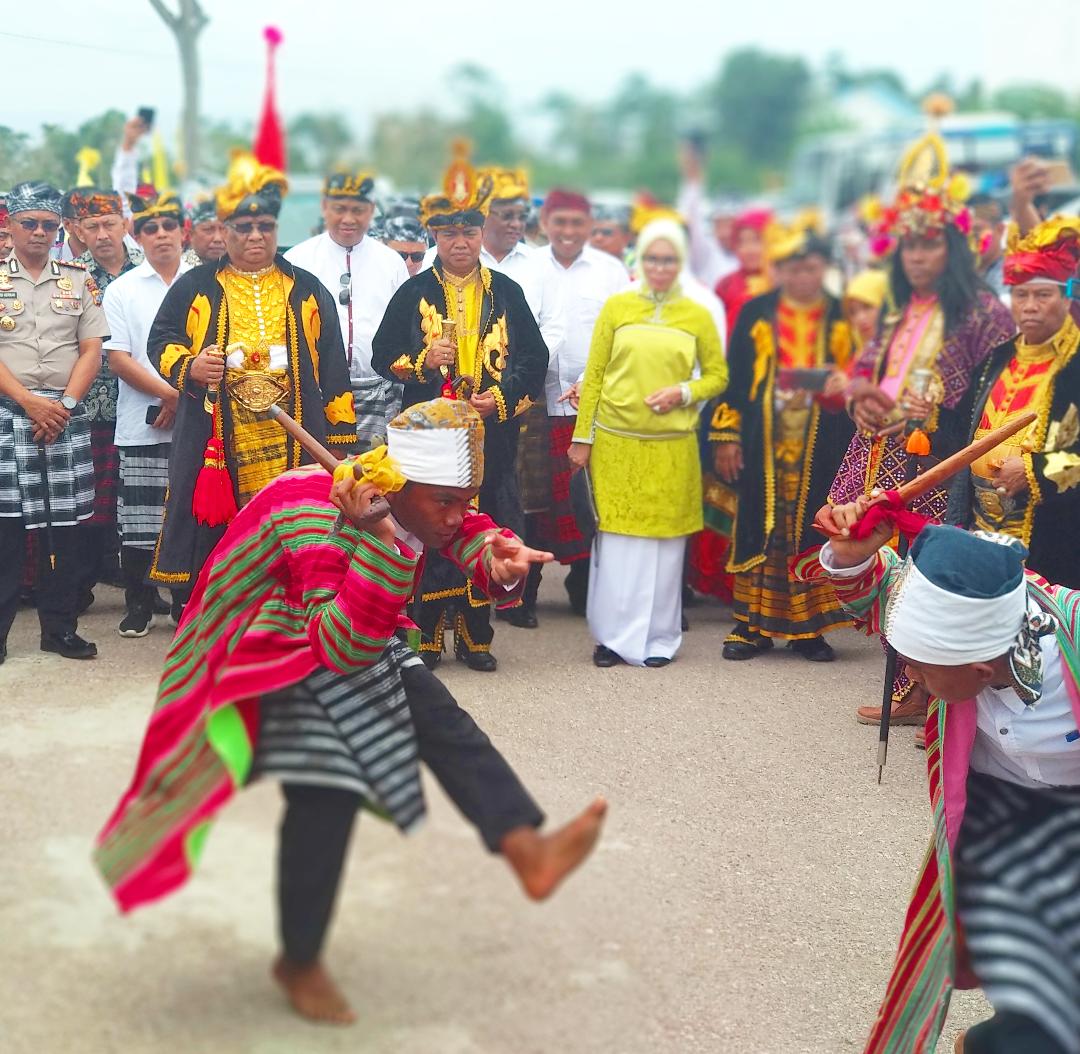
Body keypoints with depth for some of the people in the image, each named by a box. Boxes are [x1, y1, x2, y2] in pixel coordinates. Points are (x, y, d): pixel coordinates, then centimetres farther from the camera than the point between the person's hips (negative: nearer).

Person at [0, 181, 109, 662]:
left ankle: (60, 626, 13)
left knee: (64, 524, 4)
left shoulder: (79, 280, 11)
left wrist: (64, 404, -7)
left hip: (67, 414, 2)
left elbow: (92, 350, 5)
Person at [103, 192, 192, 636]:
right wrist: (169, 394, -10)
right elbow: (118, 358, 1)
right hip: (141, 424, 0)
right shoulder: (122, 290, 7)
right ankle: (139, 604, 14)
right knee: (139, 520, 1)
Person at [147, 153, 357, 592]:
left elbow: (333, 369, 12)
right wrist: (189, 367, -11)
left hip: (293, 448, 1)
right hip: (217, 448, -1)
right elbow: (160, 341, 12)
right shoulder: (196, 287, 11)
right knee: (213, 551, -1)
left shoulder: (307, 290, 14)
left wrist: (341, 437, 7)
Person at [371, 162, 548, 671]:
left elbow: (534, 358, 9)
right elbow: (382, 354, 6)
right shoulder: (414, 293, 6)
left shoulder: (507, 293, 9)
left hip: (491, 433, 1)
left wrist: (501, 396, -6)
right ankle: (424, 635, 7)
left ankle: (475, 635, 13)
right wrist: (424, 360, -12)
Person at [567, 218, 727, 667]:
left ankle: (657, 637, 16)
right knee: (615, 537, 2)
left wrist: (684, 392, -9)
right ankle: (614, 635, 14)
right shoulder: (616, 307, 4)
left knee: (664, 539, 4)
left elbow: (718, 375, 10)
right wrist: (582, 437, 2)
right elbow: (594, 374, 5)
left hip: (672, 446, 0)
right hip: (616, 441, 0)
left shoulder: (697, 315, 4)